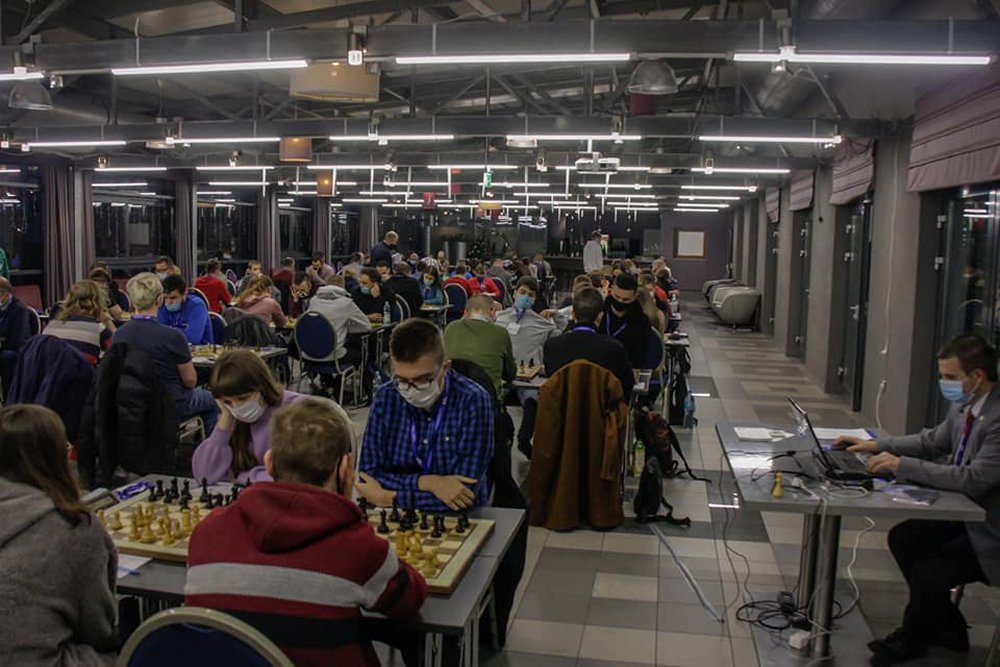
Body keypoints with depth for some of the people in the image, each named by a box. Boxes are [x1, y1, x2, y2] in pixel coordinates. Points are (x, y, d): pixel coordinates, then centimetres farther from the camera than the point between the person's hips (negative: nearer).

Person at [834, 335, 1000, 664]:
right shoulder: (965, 404, -2)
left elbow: (973, 479, -33)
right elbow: (932, 441, 12)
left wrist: (902, 465, -27)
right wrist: (876, 446, 1)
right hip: (967, 514, 9)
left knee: (927, 574, -16)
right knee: (902, 538, 5)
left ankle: (912, 637, 17)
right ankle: (946, 627, 22)